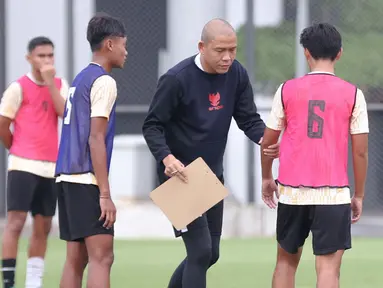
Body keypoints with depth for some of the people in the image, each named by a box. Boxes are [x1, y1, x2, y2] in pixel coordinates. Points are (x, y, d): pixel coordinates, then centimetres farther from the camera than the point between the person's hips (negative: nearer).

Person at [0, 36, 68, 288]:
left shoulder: (60, 85, 9)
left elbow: (66, 114, -8)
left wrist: (50, 82, -12)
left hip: (51, 167, 5)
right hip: (24, 166, -5)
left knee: (43, 227, 8)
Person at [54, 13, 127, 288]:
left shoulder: (80, 80, 18)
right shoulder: (104, 82, -9)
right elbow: (96, 139, -15)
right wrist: (105, 195, -17)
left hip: (67, 177, 9)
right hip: (87, 180, -9)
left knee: (76, 259, 9)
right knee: (102, 257, -12)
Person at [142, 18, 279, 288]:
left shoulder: (237, 75, -2)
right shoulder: (177, 79, -18)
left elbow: (249, 119, 1)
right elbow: (152, 126, -13)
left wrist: (265, 139, -22)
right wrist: (166, 158, -31)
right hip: (180, 176, -7)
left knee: (211, 253, 13)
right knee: (201, 250, -13)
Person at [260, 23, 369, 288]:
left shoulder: (287, 90, 2)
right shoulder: (352, 94, -2)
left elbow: (268, 141, 9)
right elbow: (360, 151, -2)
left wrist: (266, 178, 25)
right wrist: (359, 195, 9)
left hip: (292, 191, 2)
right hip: (334, 194, -2)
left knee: (286, 260, 18)